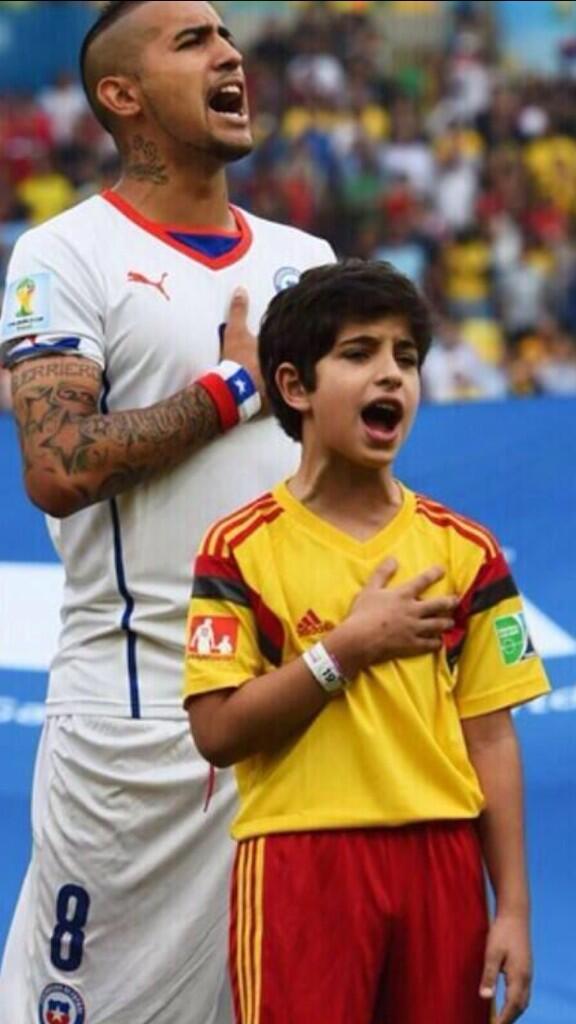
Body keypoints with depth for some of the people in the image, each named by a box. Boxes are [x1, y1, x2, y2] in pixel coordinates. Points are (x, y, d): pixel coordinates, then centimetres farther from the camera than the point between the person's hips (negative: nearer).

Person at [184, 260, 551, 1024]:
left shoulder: (464, 551, 6)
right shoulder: (242, 548, -1)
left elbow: (490, 739, 5)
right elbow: (217, 731, -9)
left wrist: (513, 907, 0)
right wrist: (349, 647, -13)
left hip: (441, 860, 3)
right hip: (299, 865, -3)